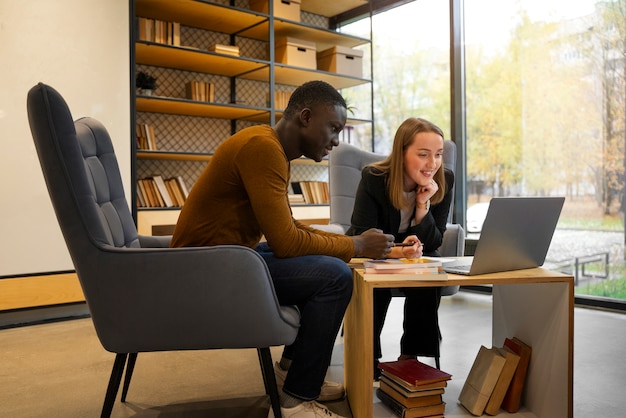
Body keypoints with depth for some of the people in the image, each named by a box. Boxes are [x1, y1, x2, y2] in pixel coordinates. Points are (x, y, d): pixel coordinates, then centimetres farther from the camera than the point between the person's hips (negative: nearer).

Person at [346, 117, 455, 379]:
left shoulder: (444, 181, -15)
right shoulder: (373, 178, -24)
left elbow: (433, 243, -14)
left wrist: (423, 204, -31)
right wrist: (397, 251, -46)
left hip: (416, 257, 3)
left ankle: (411, 355, -12)